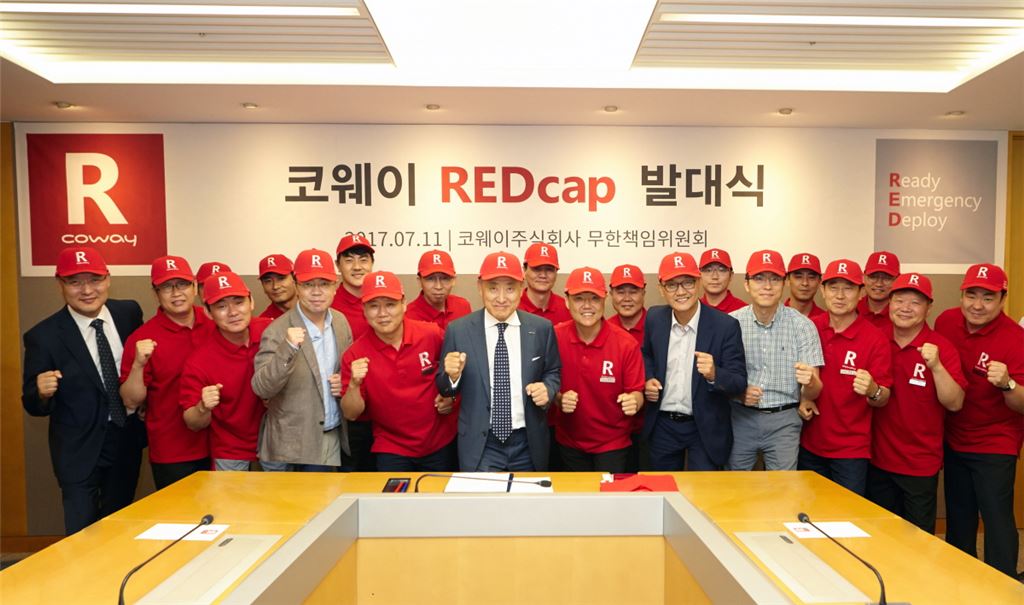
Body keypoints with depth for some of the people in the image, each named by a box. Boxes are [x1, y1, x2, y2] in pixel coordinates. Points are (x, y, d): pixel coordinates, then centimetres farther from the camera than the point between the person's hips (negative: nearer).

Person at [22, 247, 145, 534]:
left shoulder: (129, 312, -5)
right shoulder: (43, 336, -15)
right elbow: (32, 403, -9)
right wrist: (42, 392, -30)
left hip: (128, 438, 4)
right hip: (80, 448, -4)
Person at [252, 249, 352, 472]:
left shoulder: (341, 321, 1)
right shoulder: (277, 331, -14)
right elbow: (261, 388, -20)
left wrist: (346, 381, -6)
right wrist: (287, 350, -34)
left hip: (334, 437, 4)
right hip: (293, 444, -4)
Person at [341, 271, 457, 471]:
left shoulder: (433, 335, -13)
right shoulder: (355, 354, -12)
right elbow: (351, 414, -10)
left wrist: (451, 395, -8)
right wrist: (354, 384, -28)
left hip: (442, 444, 1)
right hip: (392, 451, -1)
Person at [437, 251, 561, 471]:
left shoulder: (542, 328, -4)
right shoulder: (458, 330, -6)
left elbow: (553, 372, 8)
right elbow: (444, 388, 1)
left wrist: (547, 389, -13)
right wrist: (452, 374, -21)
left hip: (529, 444, 2)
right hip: (479, 445, -2)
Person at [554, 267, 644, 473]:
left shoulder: (627, 344, -16)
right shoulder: (555, 337, -11)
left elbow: (636, 392, -8)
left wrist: (633, 401, -30)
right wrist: (559, 399, -21)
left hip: (613, 443, -2)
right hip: (569, 441, 2)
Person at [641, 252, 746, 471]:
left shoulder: (726, 325, -15)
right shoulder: (654, 318, -4)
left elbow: (740, 382, -14)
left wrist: (714, 374, -35)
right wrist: (647, 380, -5)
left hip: (706, 427, -3)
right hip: (662, 425, 4)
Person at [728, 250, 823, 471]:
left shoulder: (803, 326, -6)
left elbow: (813, 393, -6)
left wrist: (810, 381, -28)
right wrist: (738, 391, -15)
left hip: (784, 421, 0)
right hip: (741, 418, 1)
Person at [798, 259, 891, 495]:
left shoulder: (876, 339, -10)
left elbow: (883, 399, -8)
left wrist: (872, 391, -29)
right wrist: (801, 399, -4)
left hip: (851, 451, -3)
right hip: (809, 445, 3)